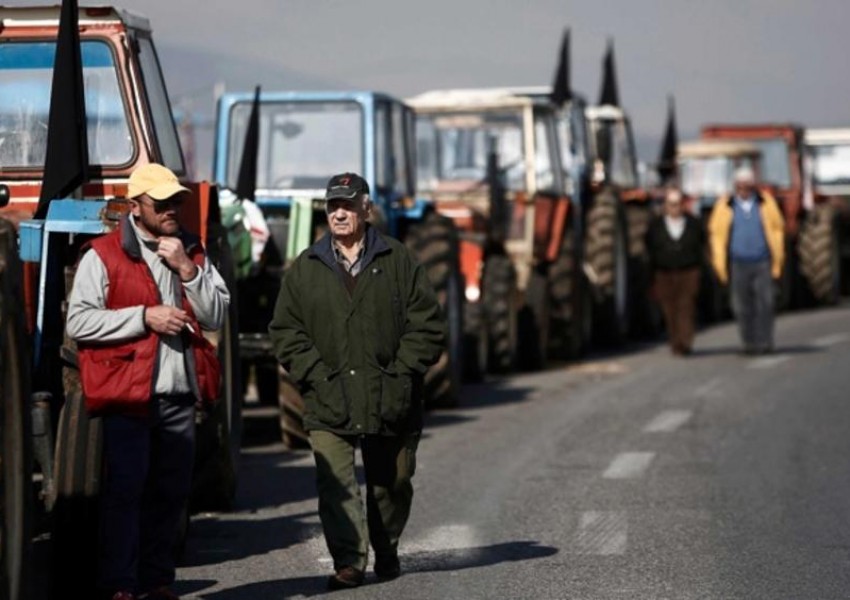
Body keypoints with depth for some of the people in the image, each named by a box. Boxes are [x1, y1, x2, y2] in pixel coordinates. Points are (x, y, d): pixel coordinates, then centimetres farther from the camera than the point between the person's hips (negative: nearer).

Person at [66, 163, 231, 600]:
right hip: (127, 392, -5)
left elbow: (217, 315, 7)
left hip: (179, 396, 5)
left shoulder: (192, 252, 15)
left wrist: (187, 269, -6)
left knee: (170, 491, 8)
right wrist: (143, 317, -14)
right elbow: (78, 321, -11)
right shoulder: (103, 255, -2)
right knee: (124, 489, -8)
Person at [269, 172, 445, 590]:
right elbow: (285, 332, 6)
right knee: (335, 484, -14)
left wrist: (401, 374, -8)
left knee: (391, 484, 13)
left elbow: (426, 324, 2)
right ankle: (348, 562, -14)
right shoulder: (304, 269, 7)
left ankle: (386, 552, 33)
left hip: (391, 403, 0)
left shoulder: (398, 262, 4)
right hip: (329, 404, 0)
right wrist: (316, 376, -7)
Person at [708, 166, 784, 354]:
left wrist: (777, 262, 6)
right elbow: (717, 235, 6)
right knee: (742, 307, 1)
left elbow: (777, 230, 8)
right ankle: (749, 344, 10)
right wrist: (721, 267, 2)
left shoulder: (766, 203, 5)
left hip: (762, 263, -1)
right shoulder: (725, 206, 4)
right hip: (738, 266, 1)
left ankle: (765, 342, -6)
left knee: (765, 303, -10)